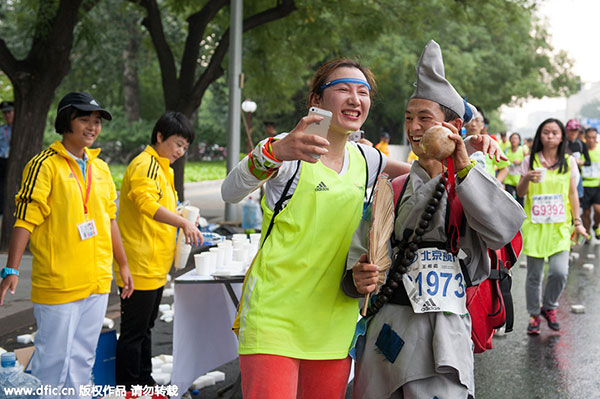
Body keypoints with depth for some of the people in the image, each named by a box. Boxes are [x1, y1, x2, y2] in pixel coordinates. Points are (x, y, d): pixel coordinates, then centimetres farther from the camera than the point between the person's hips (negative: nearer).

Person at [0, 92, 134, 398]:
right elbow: (25, 220, -12)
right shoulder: (45, 165, -9)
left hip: (97, 281, 7)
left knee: (83, 358, 13)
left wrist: (123, 265, 21)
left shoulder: (100, 168, 12)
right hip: (59, 282, -6)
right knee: (54, 360, -2)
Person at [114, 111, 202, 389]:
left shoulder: (163, 168, 19)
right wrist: (183, 222, -41)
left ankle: (144, 382, 30)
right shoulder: (145, 165, -15)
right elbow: (147, 203, -31)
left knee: (145, 328, 19)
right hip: (141, 266, -10)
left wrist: (185, 218, 10)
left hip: (155, 266, 11)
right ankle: (127, 389, 3)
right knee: (133, 332, -4)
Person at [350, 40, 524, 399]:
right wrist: (359, 277, -12)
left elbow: (503, 230, -19)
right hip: (385, 326, 4)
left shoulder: (475, 179, 3)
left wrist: (462, 167, -20)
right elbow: (365, 254, 11)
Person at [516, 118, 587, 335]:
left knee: (559, 271, -13)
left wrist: (577, 222, 5)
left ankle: (549, 307, 14)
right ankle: (534, 315, 21)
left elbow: (573, 193, 10)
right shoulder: (530, 161, 3)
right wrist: (527, 179, -18)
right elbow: (520, 193, 2)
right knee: (534, 275, 3)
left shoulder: (569, 162, 6)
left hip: (560, 226, 0)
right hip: (535, 225, 0)